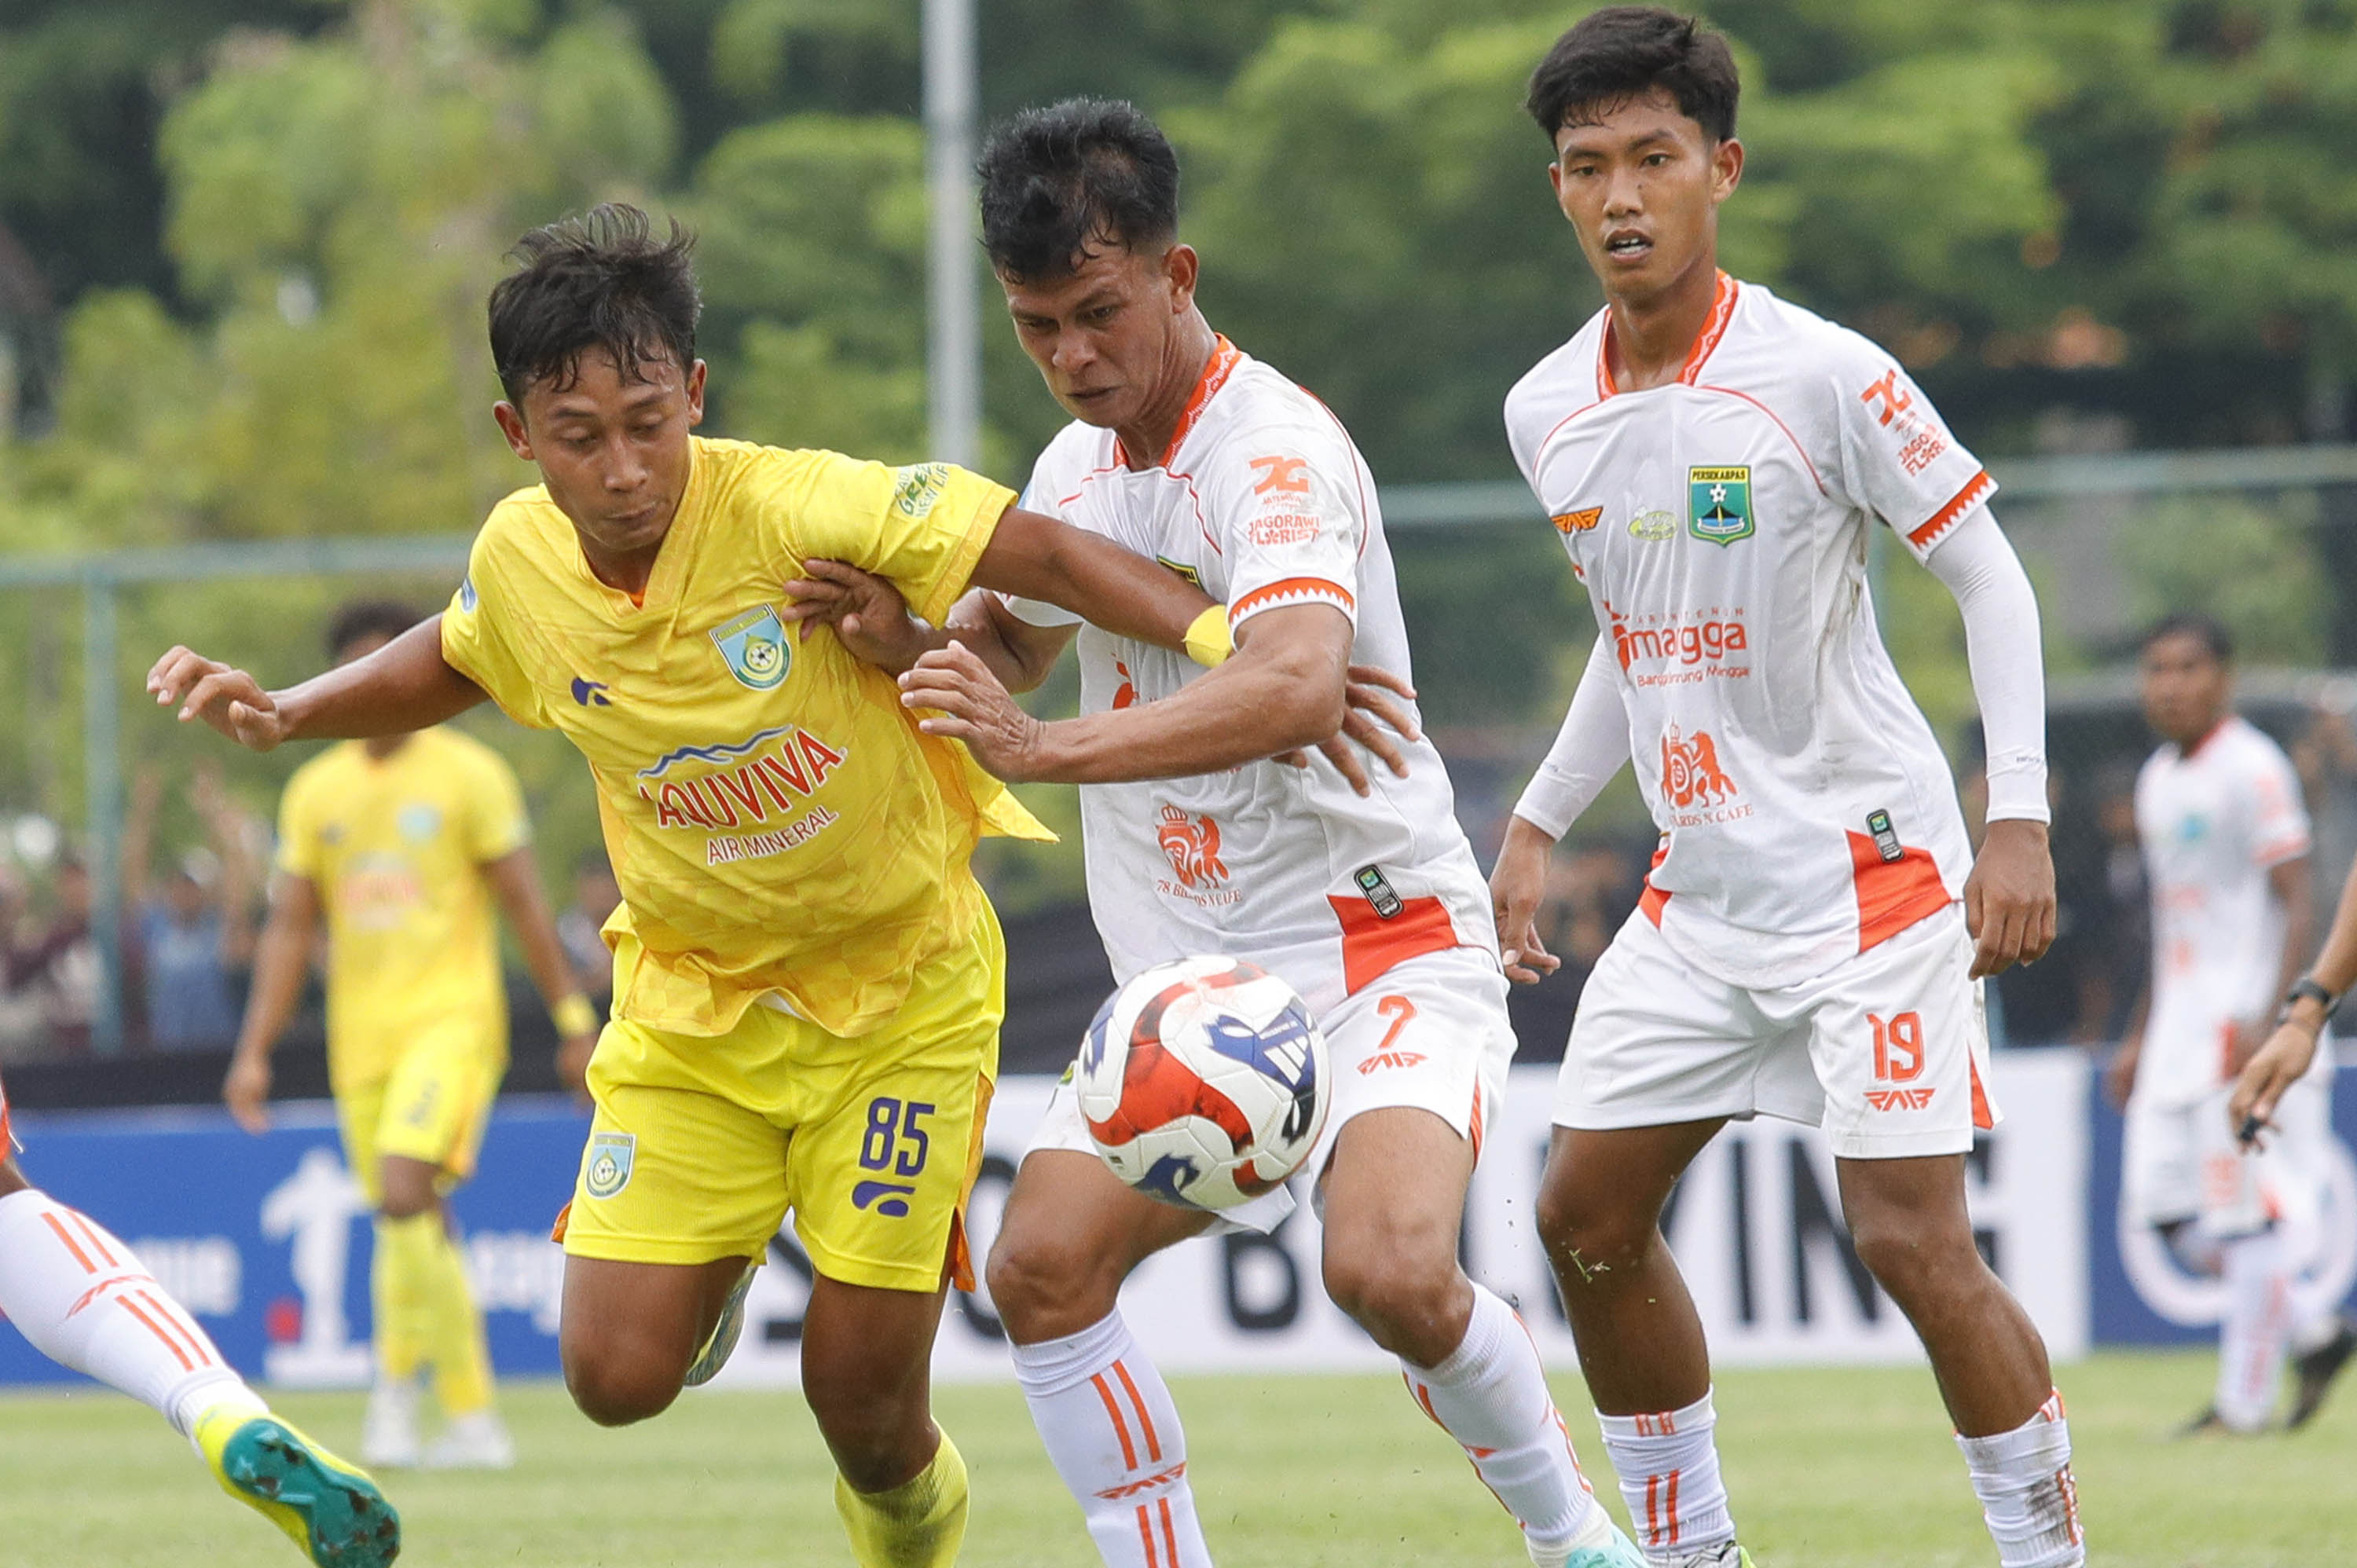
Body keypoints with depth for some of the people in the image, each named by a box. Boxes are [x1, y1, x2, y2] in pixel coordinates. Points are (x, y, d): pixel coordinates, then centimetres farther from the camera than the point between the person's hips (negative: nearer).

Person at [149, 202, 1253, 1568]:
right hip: (690, 996, 4)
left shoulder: (797, 510, -26)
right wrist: (285, 712, 2)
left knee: (863, 1393, -5)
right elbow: (455, 662, 15)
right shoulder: (519, 558, -10)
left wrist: (1239, 647, -35)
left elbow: (1048, 555, -24)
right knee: (618, 1376, -8)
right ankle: (714, 1268, 28)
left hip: (900, 987, -4)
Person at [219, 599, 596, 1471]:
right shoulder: (315, 791, 11)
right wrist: (255, 1054, 5)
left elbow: (524, 906, 1)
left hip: (451, 1016, -5)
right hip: (360, 1038, 5)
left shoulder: (468, 774, 0)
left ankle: (398, 1379, -13)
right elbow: (289, 928, 12)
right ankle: (471, 1418, 19)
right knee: (417, 1227, 8)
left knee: (404, 1189, -23)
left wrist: (574, 1019, -3)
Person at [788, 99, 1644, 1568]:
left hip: (1380, 949, -8)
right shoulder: (1079, 465, 9)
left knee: (1389, 1267, -29)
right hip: (1192, 990, 8)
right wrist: (899, 634, 6)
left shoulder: (1275, 447, -18)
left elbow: (1299, 686, -37)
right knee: (1043, 1264, -10)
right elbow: (1012, 642, 29)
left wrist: (1048, 749, -45)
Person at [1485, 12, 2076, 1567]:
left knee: (1913, 1240, -14)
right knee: (1587, 1218, 5)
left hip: (1873, 868, -7)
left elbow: (1990, 575, -9)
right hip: (1699, 896, 7)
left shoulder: (1824, 375, -14)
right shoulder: (1550, 414, 5)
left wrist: (2020, 816, -16)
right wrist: (1540, 823, 16)